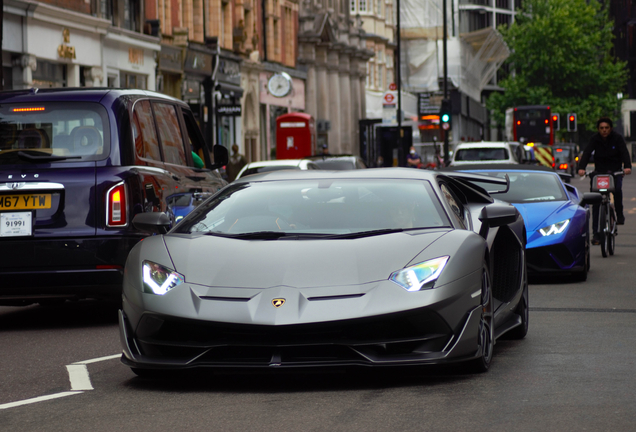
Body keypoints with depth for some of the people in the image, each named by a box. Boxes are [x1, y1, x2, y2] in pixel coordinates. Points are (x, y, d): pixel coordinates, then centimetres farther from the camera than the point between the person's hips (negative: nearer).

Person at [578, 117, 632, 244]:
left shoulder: (617, 138, -7)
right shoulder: (595, 139, -5)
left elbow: (624, 152, -19)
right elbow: (587, 153, -17)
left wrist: (627, 166, -38)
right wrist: (581, 168, -35)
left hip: (615, 171, -1)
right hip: (599, 170, 1)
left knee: (617, 189, -31)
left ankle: (619, 214, -5)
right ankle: (595, 232, -6)